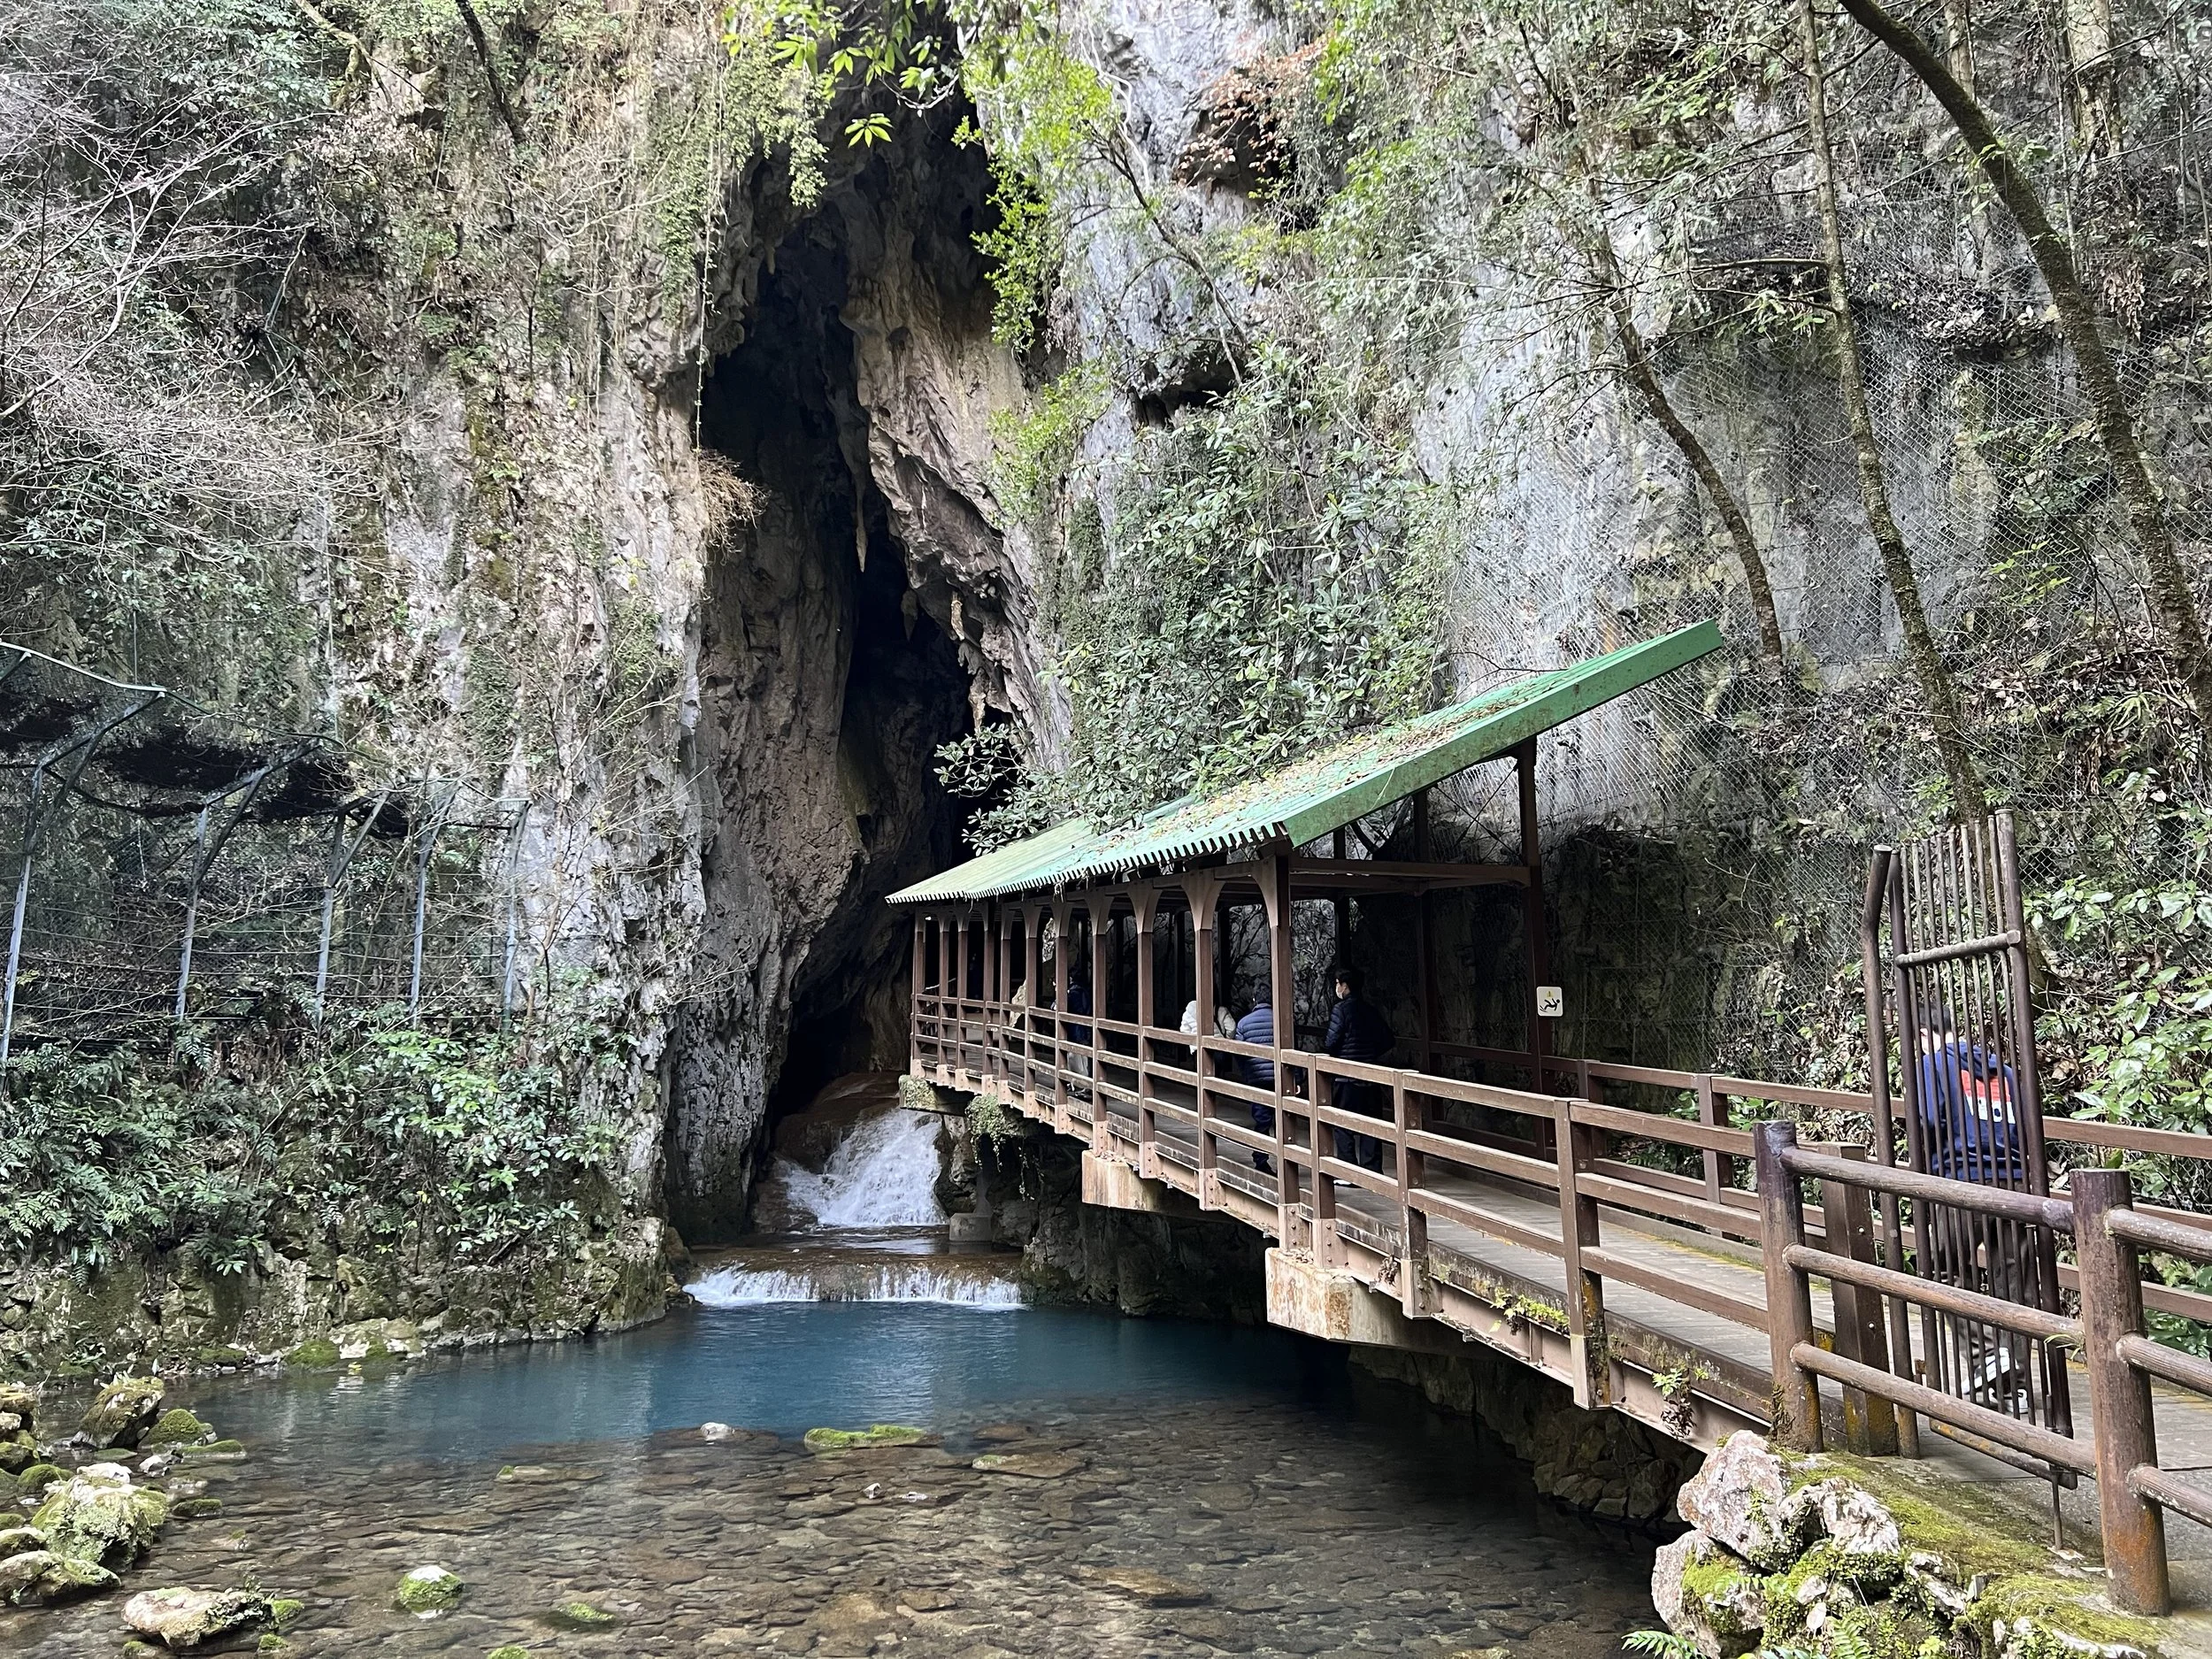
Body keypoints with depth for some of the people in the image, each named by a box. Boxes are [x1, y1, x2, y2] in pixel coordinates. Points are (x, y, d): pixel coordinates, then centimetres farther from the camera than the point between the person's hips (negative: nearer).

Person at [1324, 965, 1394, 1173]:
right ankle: (1373, 1170, 10)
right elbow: (1388, 1040, 10)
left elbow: (1332, 1042, -14)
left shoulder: (1341, 1009, -11)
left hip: (1345, 1077, -5)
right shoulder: (1371, 1009, 8)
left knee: (1344, 1125, 3)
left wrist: (1323, 1043, 7)